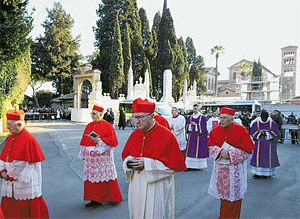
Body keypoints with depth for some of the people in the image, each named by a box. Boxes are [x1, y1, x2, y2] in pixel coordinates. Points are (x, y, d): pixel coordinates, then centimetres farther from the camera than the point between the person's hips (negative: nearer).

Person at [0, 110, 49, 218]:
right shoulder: (11, 138, 9)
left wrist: (10, 175, -9)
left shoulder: (28, 139, -18)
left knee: (26, 208, 4)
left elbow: (20, 163, -18)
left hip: (24, 181, -8)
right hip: (10, 182, 8)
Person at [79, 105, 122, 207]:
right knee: (92, 177, 7)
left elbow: (112, 141, -11)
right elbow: (84, 141, 17)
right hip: (91, 157, 6)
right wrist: (83, 155, 16)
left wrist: (99, 140, -21)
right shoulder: (89, 125, 12)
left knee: (104, 176, 1)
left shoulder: (107, 126, -6)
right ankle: (95, 199, 19)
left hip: (103, 156, -6)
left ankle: (112, 197, 18)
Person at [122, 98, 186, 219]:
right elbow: (126, 155, 16)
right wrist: (129, 161, -9)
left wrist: (147, 163, -19)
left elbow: (175, 164, -14)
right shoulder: (135, 134, 4)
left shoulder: (166, 135, -14)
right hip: (136, 185, 5)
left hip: (156, 186, -5)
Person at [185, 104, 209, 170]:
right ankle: (190, 165, 6)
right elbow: (186, 126, 11)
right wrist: (190, 125, -8)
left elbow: (203, 127, -8)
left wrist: (196, 124, -14)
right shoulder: (189, 117, 11)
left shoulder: (202, 117, -2)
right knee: (190, 151, 1)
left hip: (200, 137, -4)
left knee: (199, 151, -2)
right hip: (191, 137, 4)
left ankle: (198, 165, 6)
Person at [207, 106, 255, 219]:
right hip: (220, 166, 4)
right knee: (222, 190, 14)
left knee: (233, 192, 5)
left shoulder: (241, 131, -12)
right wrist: (221, 152, -18)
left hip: (235, 167, -3)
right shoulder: (215, 130, 0)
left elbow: (245, 150, -11)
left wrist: (229, 154, -18)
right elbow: (211, 147, 2)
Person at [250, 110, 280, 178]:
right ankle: (258, 173, 5)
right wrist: (259, 133, -13)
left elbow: (276, 132, -2)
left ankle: (267, 172, 14)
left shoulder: (272, 123, -2)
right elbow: (252, 132, 3)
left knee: (269, 157, 3)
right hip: (259, 143, 1)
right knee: (258, 157, -1)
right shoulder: (256, 123, 0)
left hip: (269, 144, 0)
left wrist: (267, 133, -14)